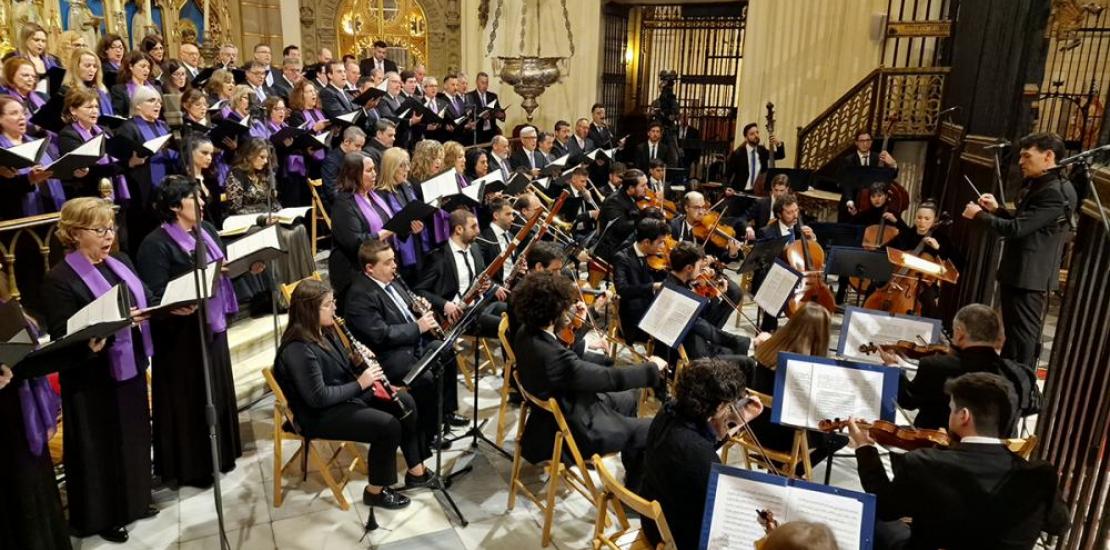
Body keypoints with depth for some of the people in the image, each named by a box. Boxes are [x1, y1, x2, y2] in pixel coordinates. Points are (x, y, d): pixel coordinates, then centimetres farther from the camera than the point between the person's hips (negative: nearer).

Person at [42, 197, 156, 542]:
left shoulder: (121, 263, 7)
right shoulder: (60, 280, -15)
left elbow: (145, 304, 13)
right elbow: (62, 339, -19)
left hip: (130, 368, 7)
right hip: (93, 381, -7)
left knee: (134, 438, 19)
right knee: (100, 448, 7)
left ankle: (133, 501, 36)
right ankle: (100, 516, 24)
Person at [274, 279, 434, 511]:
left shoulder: (324, 330, 2)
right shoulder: (298, 350, -26)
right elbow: (318, 398, -27)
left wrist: (356, 360, -7)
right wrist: (360, 384, -22)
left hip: (344, 395, 10)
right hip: (319, 414, -10)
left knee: (405, 402, 1)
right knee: (388, 425, -22)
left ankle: (416, 470, 11)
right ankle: (376, 490, -1)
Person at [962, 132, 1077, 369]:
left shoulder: (1056, 192, -21)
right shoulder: (1037, 185, 12)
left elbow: (1017, 229, -24)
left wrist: (979, 215, -12)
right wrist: (996, 210, 7)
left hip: (1030, 276, -10)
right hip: (1017, 272, 10)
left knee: (1023, 337, -2)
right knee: (1012, 334, 19)